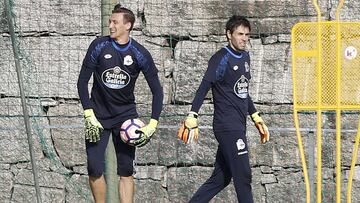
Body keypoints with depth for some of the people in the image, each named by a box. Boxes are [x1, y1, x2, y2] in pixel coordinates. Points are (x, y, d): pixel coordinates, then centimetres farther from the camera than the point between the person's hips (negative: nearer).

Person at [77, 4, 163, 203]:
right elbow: (82, 81, -5)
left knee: (126, 170, -1)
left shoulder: (139, 54, -9)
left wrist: (152, 125, -14)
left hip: (126, 115, 0)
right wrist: (89, 116, -13)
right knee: (95, 169, -8)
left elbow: (157, 91, -4)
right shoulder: (99, 46, -9)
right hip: (99, 116, 0)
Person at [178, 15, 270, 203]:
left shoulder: (245, 57, 15)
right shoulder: (221, 59, -11)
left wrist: (257, 119, 26)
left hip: (238, 127, 8)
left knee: (221, 178, 9)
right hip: (227, 126, -8)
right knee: (243, 176, -6)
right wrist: (192, 118, -28)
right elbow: (204, 88, -19)